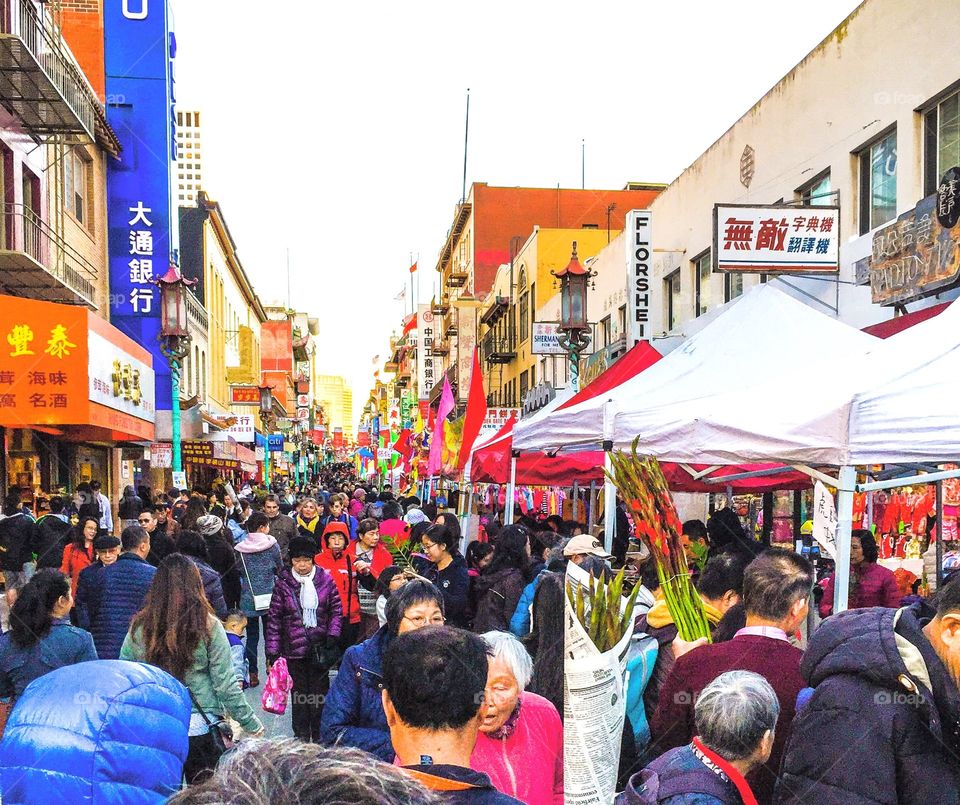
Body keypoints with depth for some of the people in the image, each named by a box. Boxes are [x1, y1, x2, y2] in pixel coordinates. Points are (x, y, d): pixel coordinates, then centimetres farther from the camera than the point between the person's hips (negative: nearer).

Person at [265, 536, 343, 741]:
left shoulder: (325, 580, -1)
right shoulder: (283, 584, -4)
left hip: (320, 648, 1)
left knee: (320, 693, 8)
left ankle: (319, 736, 22)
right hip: (294, 649, -1)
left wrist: (332, 635, -7)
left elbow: (336, 609, 5)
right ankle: (301, 737, 19)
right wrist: (272, 650, -5)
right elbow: (274, 618, -2)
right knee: (299, 694, 7)